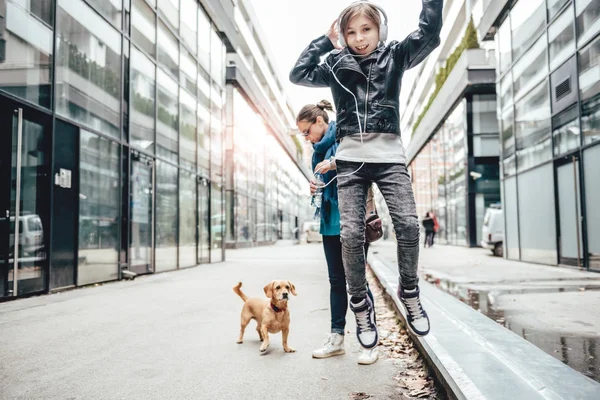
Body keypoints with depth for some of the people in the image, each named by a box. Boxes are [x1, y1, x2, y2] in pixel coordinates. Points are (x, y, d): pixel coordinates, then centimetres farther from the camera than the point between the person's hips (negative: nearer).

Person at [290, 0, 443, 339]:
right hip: (351, 158, 1)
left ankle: (410, 292, 9)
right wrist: (325, 41, 7)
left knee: (408, 224, -14)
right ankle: (361, 306, 9)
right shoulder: (336, 65, 12)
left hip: (389, 155, 0)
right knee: (351, 234, -7)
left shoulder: (395, 56, 10)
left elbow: (429, 35, -2)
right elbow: (299, 74, 6)